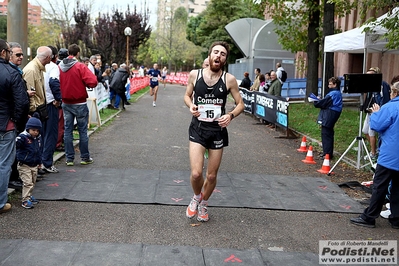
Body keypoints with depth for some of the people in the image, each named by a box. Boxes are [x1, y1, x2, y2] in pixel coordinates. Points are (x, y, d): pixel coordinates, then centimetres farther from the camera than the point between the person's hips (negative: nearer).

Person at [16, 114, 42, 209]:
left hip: (34, 165, 7)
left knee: (32, 183, 17)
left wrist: (39, 161, 22)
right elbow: (16, 145, -27)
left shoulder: (38, 138, 6)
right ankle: (25, 200, -4)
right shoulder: (23, 137, -16)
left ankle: (29, 196, 33)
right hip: (24, 165, -7)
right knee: (27, 183, -10)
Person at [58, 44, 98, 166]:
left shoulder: (59, 67, 1)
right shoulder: (80, 66, -15)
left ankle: (69, 158, 13)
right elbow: (93, 82, -21)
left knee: (68, 130, 9)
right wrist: (85, 83, -3)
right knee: (83, 131, 5)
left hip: (66, 103, 4)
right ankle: (85, 157, 13)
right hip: (80, 103, -4)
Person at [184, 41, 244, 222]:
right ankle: (196, 197, 21)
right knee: (196, 173, -14)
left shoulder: (229, 79, -6)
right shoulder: (195, 74, -4)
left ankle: (203, 204, 39)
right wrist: (191, 106, -11)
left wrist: (231, 115, -18)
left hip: (218, 130, 1)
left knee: (212, 176, 10)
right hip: (198, 128, 0)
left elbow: (240, 104, 2)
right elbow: (187, 95, 12)